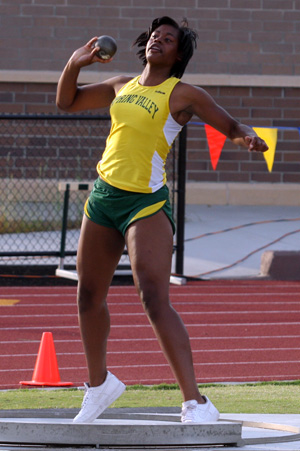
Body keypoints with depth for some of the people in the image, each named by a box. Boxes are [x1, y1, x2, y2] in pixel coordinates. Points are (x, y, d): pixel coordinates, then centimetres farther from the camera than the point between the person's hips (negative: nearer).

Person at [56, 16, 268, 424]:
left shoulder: (182, 94, -3)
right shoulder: (123, 86, 13)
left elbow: (231, 126, -4)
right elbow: (67, 102, 22)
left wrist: (248, 138, -27)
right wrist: (74, 65, 5)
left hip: (146, 203, -7)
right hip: (103, 197, 7)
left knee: (155, 299, -21)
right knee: (89, 294, 16)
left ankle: (196, 403, -23)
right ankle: (99, 383, 38)